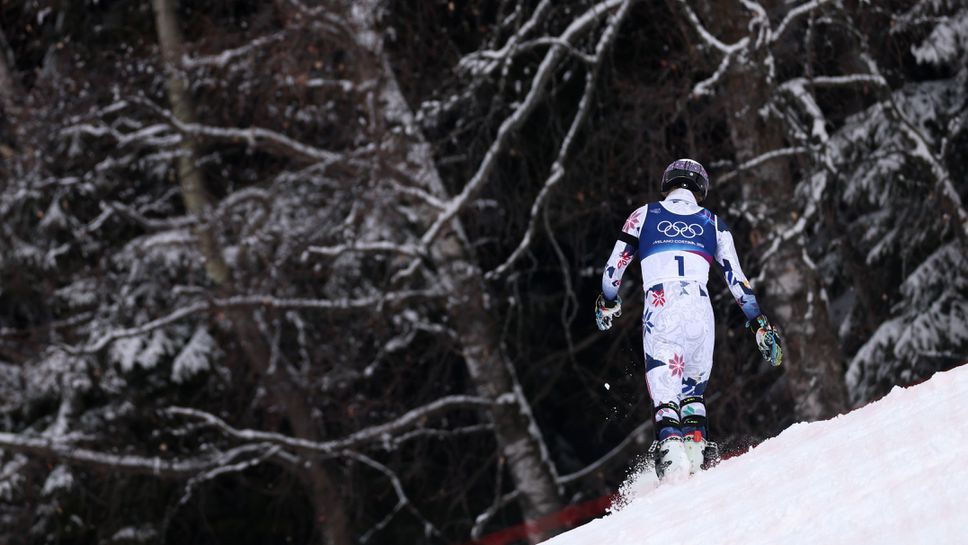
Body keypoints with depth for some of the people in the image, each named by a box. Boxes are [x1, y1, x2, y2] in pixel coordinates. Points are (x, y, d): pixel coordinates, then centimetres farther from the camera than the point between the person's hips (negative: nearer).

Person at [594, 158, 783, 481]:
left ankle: (670, 439, -28)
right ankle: (694, 440, 0)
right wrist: (759, 323, 19)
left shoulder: (644, 216, 16)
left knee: (665, 393, -3)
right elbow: (736, 278, 15)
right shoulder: (712, 224, 18)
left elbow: (614, 267, 19)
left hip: (658, 308, -1)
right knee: (693, 390, 19)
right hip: (699, 309, 1)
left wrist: (607, 302, 37)